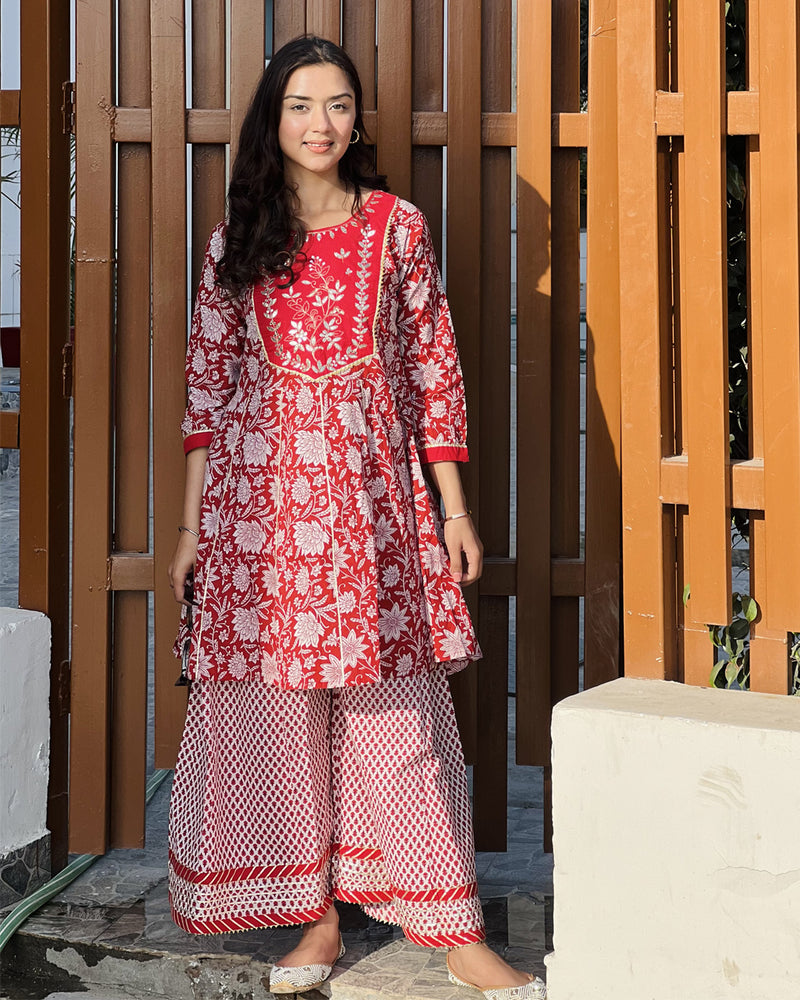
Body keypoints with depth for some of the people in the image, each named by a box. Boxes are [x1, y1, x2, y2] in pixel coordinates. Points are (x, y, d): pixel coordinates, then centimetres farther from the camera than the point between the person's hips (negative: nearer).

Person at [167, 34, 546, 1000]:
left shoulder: (398, 226, 6)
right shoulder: (237, 239, 8)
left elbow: (433, 366, 6)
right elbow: (208, 379, 9)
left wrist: (453, 506, 3)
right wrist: (193, 522, 6)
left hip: (372, 486, -1)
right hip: (261, 483, 2)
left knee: (399, 708, -2)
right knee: (277, 713, 3)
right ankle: (316, 918, 18)